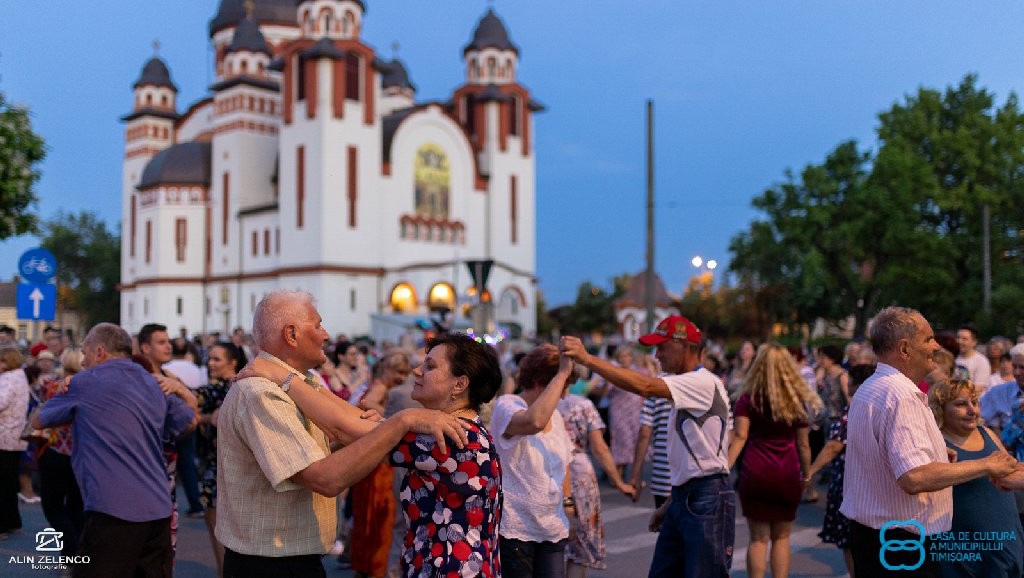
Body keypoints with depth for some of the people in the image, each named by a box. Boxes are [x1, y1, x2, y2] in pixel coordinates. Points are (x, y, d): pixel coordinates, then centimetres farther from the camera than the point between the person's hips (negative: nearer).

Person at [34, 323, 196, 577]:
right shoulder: (154, 383, 16)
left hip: (113, 511, -6)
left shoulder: (85, 383, 2)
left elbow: (38, 422, 15)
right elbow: (190, 421, 26)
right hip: (159, 511, 6)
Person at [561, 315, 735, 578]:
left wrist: (586, 358, -27)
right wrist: (671, 504, 21)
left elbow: (644, 386, -27)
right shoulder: (684, 389, 18)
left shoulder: (704, 383, -13)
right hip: (683, 497, 10)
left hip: (707, 499, -10)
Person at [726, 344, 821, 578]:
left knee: (758, 538, 7)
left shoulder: (748, 399, -1)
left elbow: (739, 436, -11)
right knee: (781, 537, 14)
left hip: (755, 473, -1)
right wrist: (807, 473, 18)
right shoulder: (797, 400, 4)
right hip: (788, 474, 1)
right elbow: (803, 444, 7)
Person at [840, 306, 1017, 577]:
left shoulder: (868, 390, 11)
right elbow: (915, 478, -32)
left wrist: (936, 454, 16)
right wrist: (986, 465, -21)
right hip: (901, 543, -10)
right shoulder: (901, 396, -22)